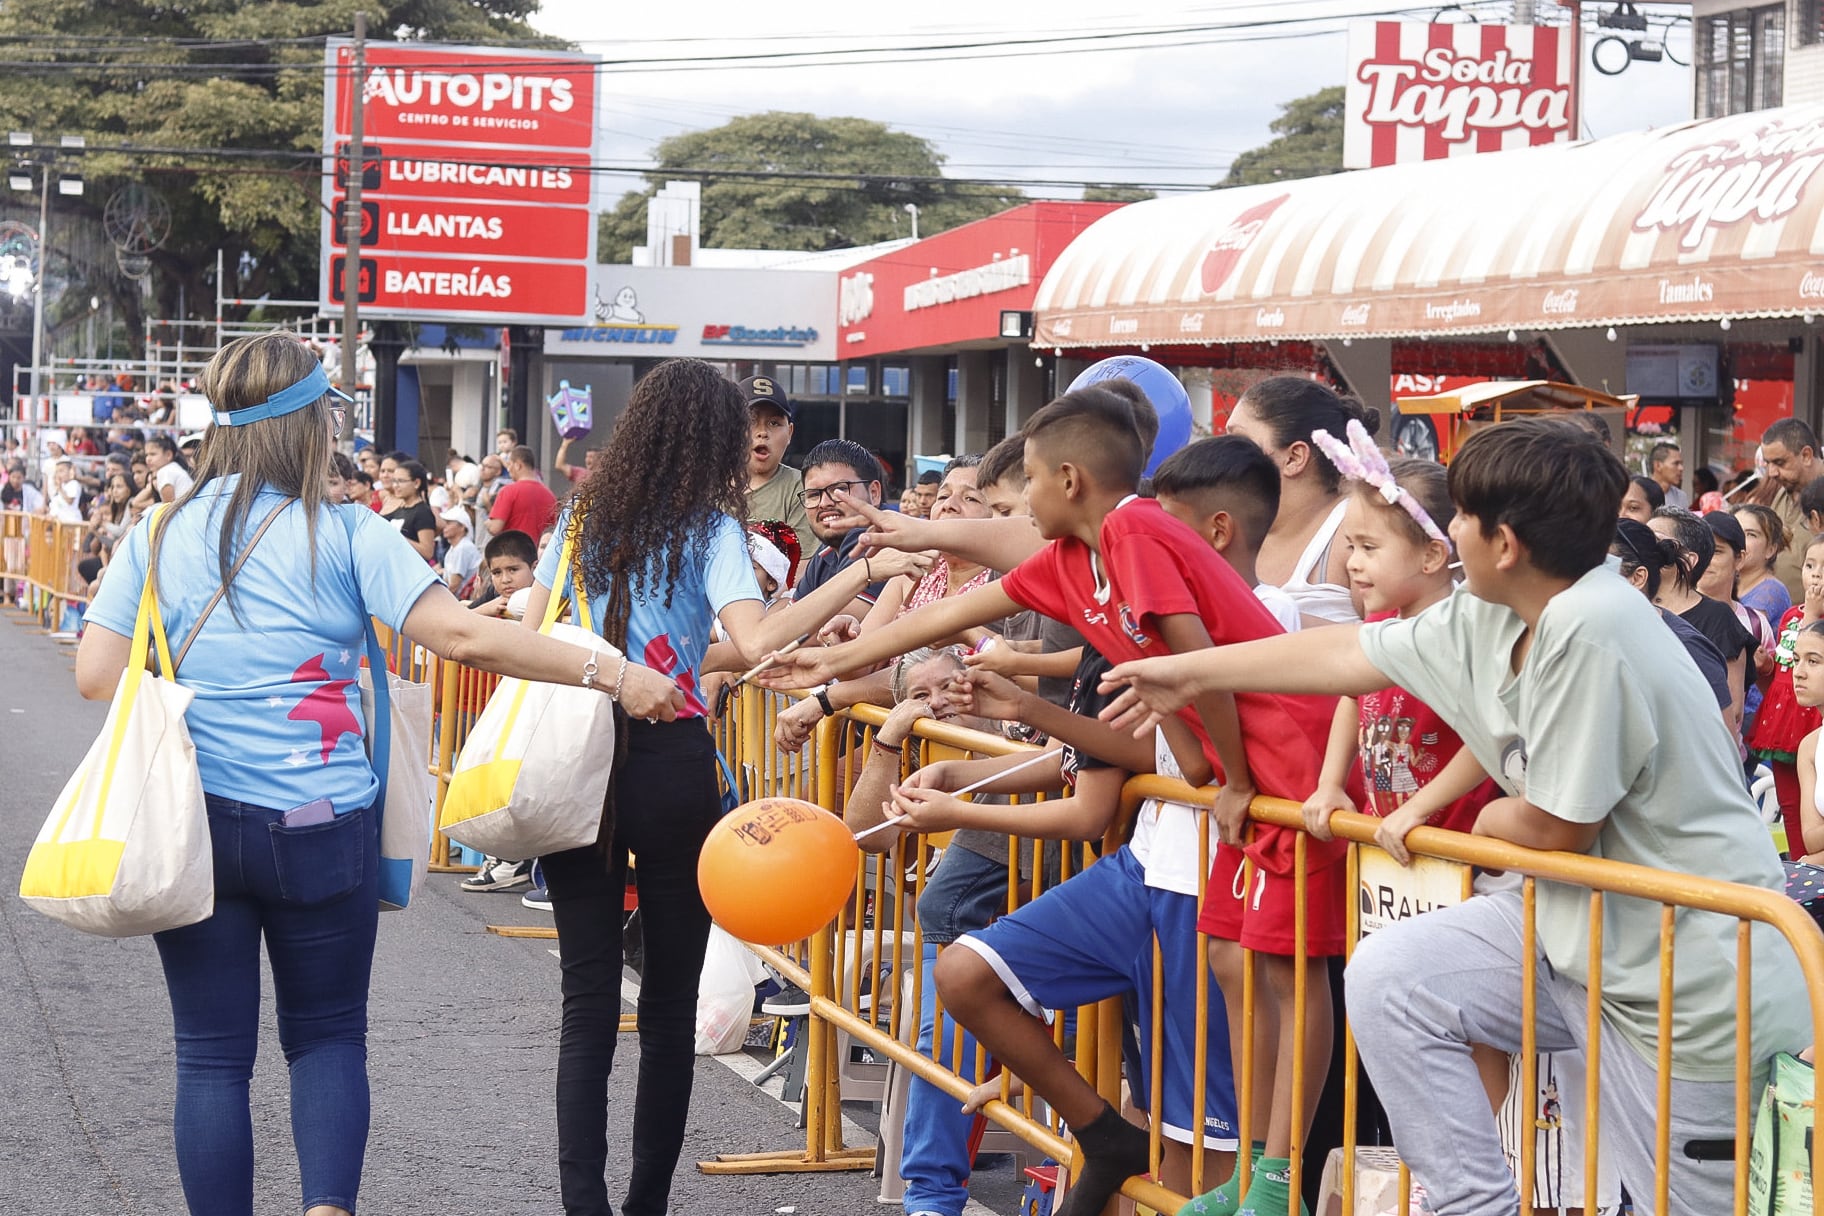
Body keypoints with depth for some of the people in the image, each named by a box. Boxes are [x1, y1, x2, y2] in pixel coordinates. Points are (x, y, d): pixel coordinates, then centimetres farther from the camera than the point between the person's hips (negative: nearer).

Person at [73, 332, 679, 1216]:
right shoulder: (344, 536, -7)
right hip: (320, 827, -1)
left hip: (191, 820, 2)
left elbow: (97, 676, -2)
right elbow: (463, 637, -16)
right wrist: (612, 675, -13)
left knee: (212, 1053, 9)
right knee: (328, 1036, 14)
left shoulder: (158, 536, 1)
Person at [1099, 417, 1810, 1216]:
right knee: (1389, 979, 2)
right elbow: (1351, 652, 14)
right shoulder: (1489, 620, 1)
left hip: (1693, 981, -9)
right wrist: (1189, 674, 23)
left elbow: (1556, 828, -21)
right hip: (1582, 930, 9)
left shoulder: (1590, 631, -26)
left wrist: (1495, 821, 3)